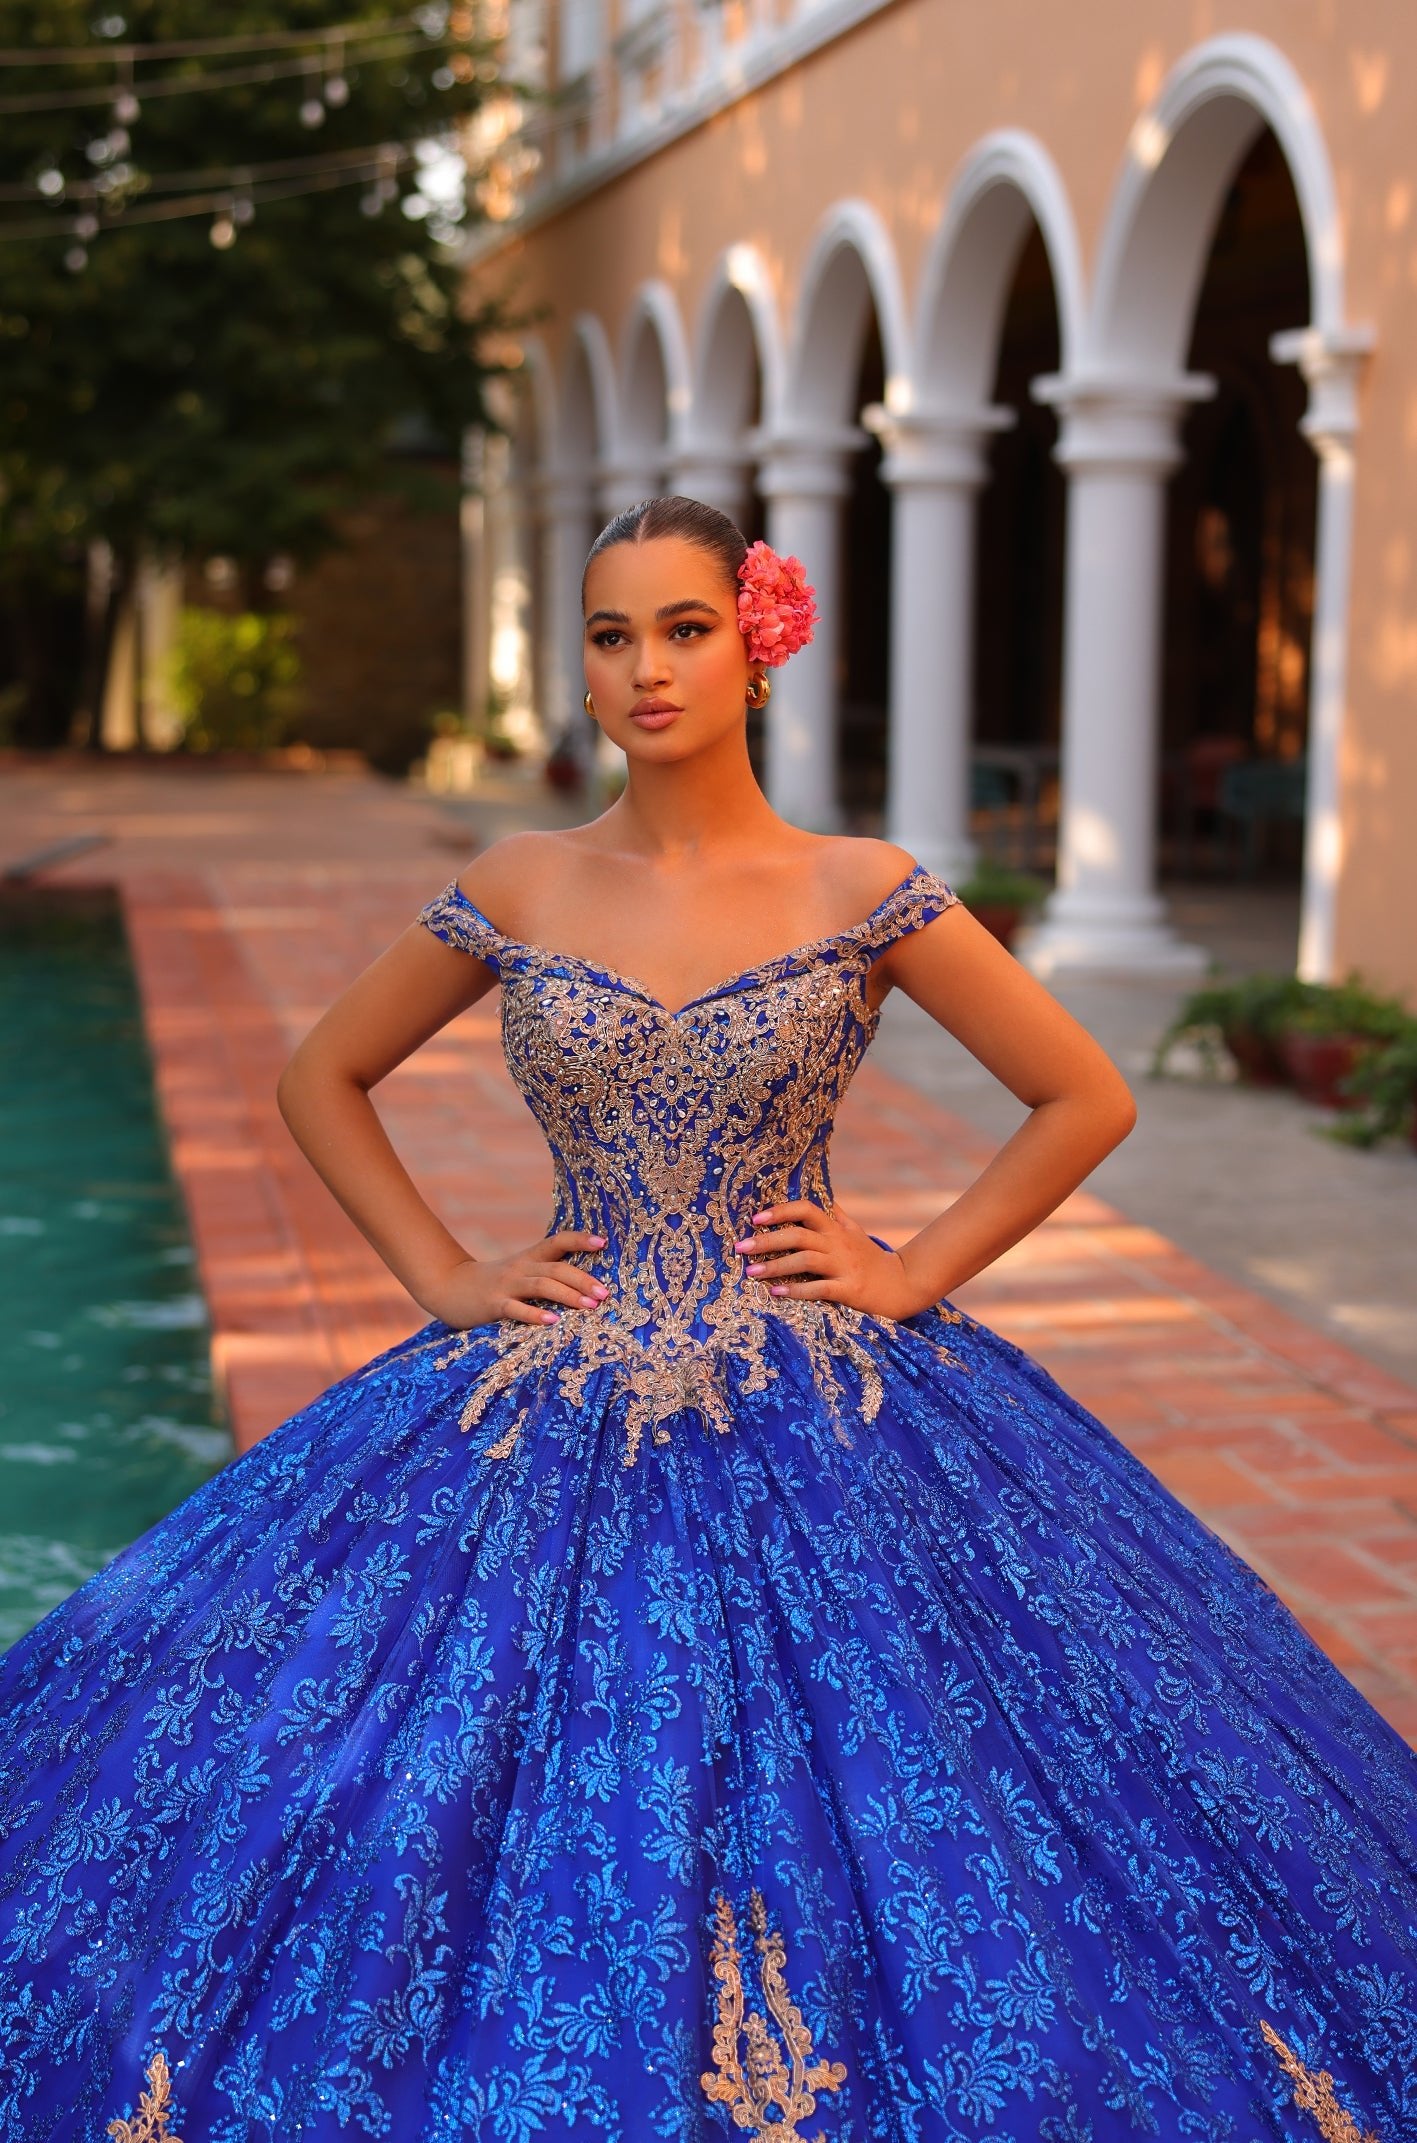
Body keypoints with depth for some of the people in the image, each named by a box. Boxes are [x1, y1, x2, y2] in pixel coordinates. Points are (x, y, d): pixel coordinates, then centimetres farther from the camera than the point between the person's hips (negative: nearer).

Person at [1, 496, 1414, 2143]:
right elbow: (321, 1080, 14)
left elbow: (1087, 1098, 3)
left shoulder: (863, 894, -2)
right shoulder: (516, 891, 2)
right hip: (553, 1425, 2)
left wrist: (913, 1274, -3)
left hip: (811, 1422, -1)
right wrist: (446, 1279, 4)